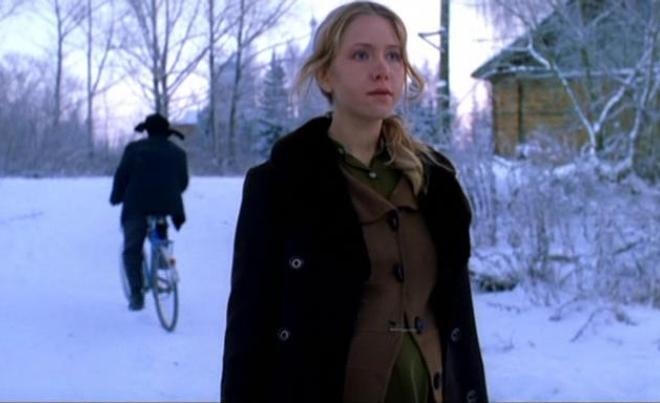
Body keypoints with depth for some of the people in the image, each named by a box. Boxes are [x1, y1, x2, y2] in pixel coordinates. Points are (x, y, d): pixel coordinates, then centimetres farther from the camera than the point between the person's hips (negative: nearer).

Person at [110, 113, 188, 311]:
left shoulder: (135, 148, 5)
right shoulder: (178, 153, 13)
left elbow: (122, 175, 3)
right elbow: (183, 182, 17)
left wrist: (116, 197, 17)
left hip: (137, 206, -3)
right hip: (167, 207, 3)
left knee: (132, 249, 4)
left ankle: (137, 293, -8)